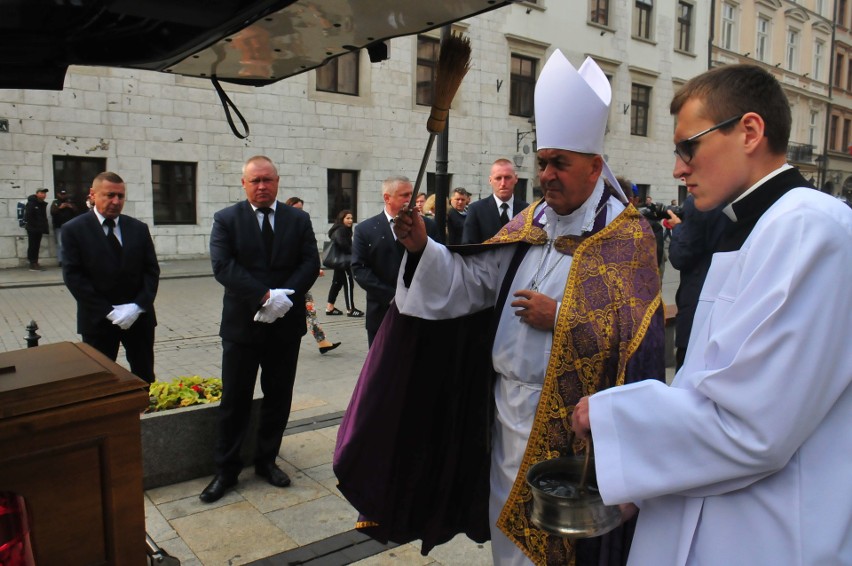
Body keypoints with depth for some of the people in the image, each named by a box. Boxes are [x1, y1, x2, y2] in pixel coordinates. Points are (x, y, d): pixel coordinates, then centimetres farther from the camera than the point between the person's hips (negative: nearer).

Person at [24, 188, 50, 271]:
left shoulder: (43, 204, 14)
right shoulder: (31, 203, -9)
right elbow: (28, 217, -16)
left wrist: (45, 227, 5)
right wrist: (35, 225, -16)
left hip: (39, 229, 7)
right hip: (32, 229, -7)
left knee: (36, 246, 10)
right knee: (32, 246, -5)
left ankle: (35, 263, 16)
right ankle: (33, 264, -4)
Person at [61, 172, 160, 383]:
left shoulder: (139, 228, 6)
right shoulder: (73, 229, -3)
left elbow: (152, 270, 3)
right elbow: (73, 276, -9)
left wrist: (138, 306, -11)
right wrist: (108, 311, -15)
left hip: (139, 317, 2)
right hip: (98, 320, -2)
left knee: (145, 378, 10)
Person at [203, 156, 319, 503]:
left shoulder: (298, 219, 5)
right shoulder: (226, 220, 0)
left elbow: (310, 264, -3)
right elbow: (223, 266, -13)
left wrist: (284, 297, -18)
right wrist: (265, 296, -22)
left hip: (286, 323, 2)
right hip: (242, 324, -2)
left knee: (278, 398, 12)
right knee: (234, 400, 7)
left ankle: (267, 460, 29)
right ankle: (226, 470, 21)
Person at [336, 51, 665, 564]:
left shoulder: (627, 235, -9)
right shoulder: (529, 225, 7)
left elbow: (636, 334, -17)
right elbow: (471, 281, 1)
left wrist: (559, 318, -19)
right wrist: (423, 248, -14)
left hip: (569, 423, -5)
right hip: (509, 408, 6)